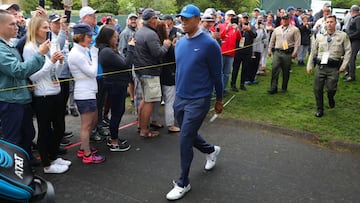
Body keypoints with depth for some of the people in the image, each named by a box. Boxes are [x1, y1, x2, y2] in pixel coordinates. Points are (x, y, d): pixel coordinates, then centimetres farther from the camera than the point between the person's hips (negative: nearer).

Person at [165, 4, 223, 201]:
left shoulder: (209, 44, -14)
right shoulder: (180, 43, 6)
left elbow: (216, 74, -8)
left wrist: (219, 100, -1)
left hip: (199, 100, -7)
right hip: (180, 99, 7)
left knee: (185, 140, -6)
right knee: (189, 135, 20)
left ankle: (183, 183, 13)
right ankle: (211, 150, 50)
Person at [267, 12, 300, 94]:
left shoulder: (294, 29, 2)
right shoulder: (277, 29, 14)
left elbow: (297, 42, -2)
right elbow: (272, 40, 20)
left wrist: (295, 52, -10)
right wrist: (269, 49, 13)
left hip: (288, 53, -2)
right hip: (277, 52, 3)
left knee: (286, 71, 6)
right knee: (275, 70, -6)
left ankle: (284, 88, 18)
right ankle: (273, 88, -3)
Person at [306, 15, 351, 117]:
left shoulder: (343, 35, 3)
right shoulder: (320, 36, 10)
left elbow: (348, 51, 3)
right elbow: (313, 51, 14)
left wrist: (343, 65, -5)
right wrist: (309, 65, 10)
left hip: (333, 68, -2)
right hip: (320, 66, 3)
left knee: (331, 88, -11)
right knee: (317, 89, 2)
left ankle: (331, 98, 27)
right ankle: (319, 110, 20)